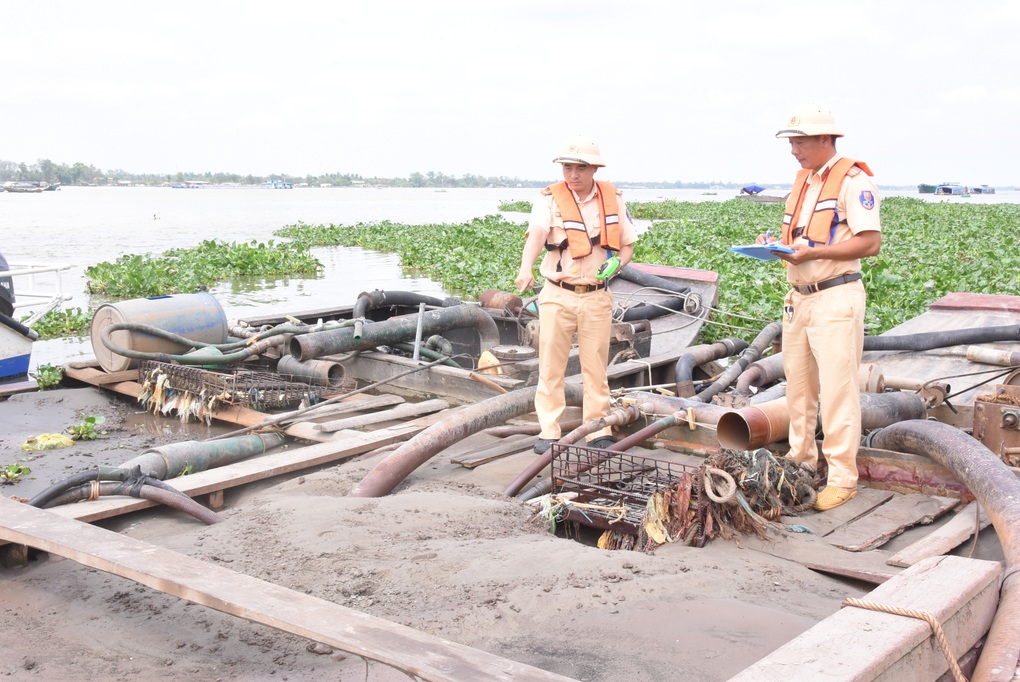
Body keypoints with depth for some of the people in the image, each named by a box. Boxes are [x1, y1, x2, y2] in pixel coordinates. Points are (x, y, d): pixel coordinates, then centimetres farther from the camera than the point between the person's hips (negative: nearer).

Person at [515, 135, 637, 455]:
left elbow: (627, 245, 12)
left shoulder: (612, 198, 3)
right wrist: (526, 268, -46)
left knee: (596, 366, 9)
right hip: (557, 296, -2)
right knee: (551, 366, 4)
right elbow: (536, 234, -27)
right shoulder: (550, 198, -7)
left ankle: (598, 432, 18)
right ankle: (549, 432, 13)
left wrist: (617, 263, -10)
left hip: (597, 297, 2)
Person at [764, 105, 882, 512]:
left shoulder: (853, 180, -10)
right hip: (798, 297, 8)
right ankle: (801, 460, 27)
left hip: (836, 298, -8)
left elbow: (870, 242, -18)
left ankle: (843, 478, 1)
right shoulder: (802, 180, 16)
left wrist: (813, 252, -24)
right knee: (798, 385, 14)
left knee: (837, 390, -6)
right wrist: (776, 243, 4)